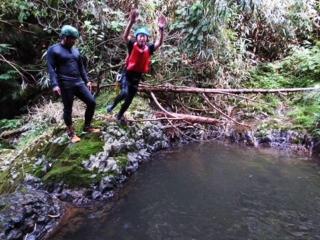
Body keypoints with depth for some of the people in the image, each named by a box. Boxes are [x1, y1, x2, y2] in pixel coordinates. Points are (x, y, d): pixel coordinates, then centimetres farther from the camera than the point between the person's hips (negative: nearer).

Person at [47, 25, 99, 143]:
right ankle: (71, 132, 18)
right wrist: (54, 85, -19)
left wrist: (87, 81, 16)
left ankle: (87, 126, 18)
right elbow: (51, 68, -8)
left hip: (79, 83, 6)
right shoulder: (53, 50, -1)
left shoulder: (75, 50, 18)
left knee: (91, 102, 0)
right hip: (65, 85, -6)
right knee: (68, 109, 2)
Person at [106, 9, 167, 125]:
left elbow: (159, 43, -15)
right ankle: (112, 105, 4)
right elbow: (125, 36, -25)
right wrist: (131, 22, -41)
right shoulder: (132, 45, -8)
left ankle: (119, 115, 37)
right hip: (128, 74, -3)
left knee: (129, 100, 13)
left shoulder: (149, 48, -2)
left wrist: (161, 29, -32)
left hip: (137, 77, 4)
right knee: (125, 93, -28)